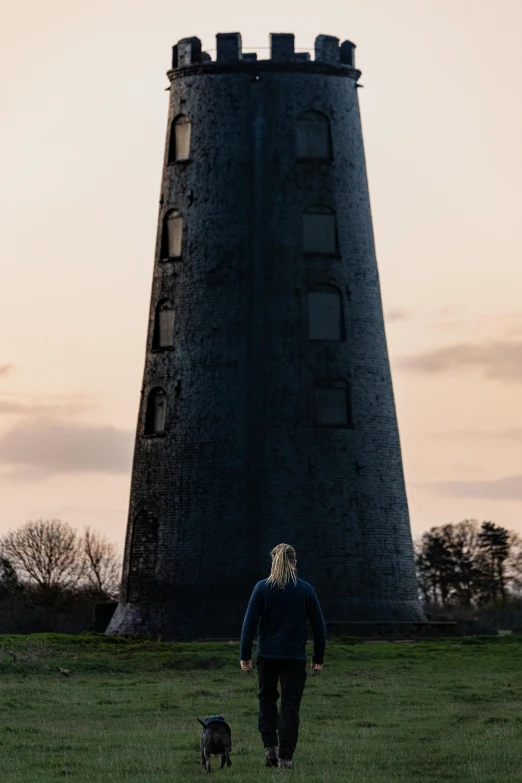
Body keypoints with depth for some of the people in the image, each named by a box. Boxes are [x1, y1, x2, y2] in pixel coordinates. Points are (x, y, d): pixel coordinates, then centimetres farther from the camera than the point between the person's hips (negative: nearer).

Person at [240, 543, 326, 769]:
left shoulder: (262, 587, -4)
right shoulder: (305, 589, -2)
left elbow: (249, 623, -7)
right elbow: (319, 625, 0)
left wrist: (245, 655, -2)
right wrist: (318, 657, 9)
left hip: (267, 655, 1)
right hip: (295, 657, 0)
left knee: (267, 699, 19)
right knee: (290, 705, 6)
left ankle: (270, 747, 6)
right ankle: (285, 757, 1)